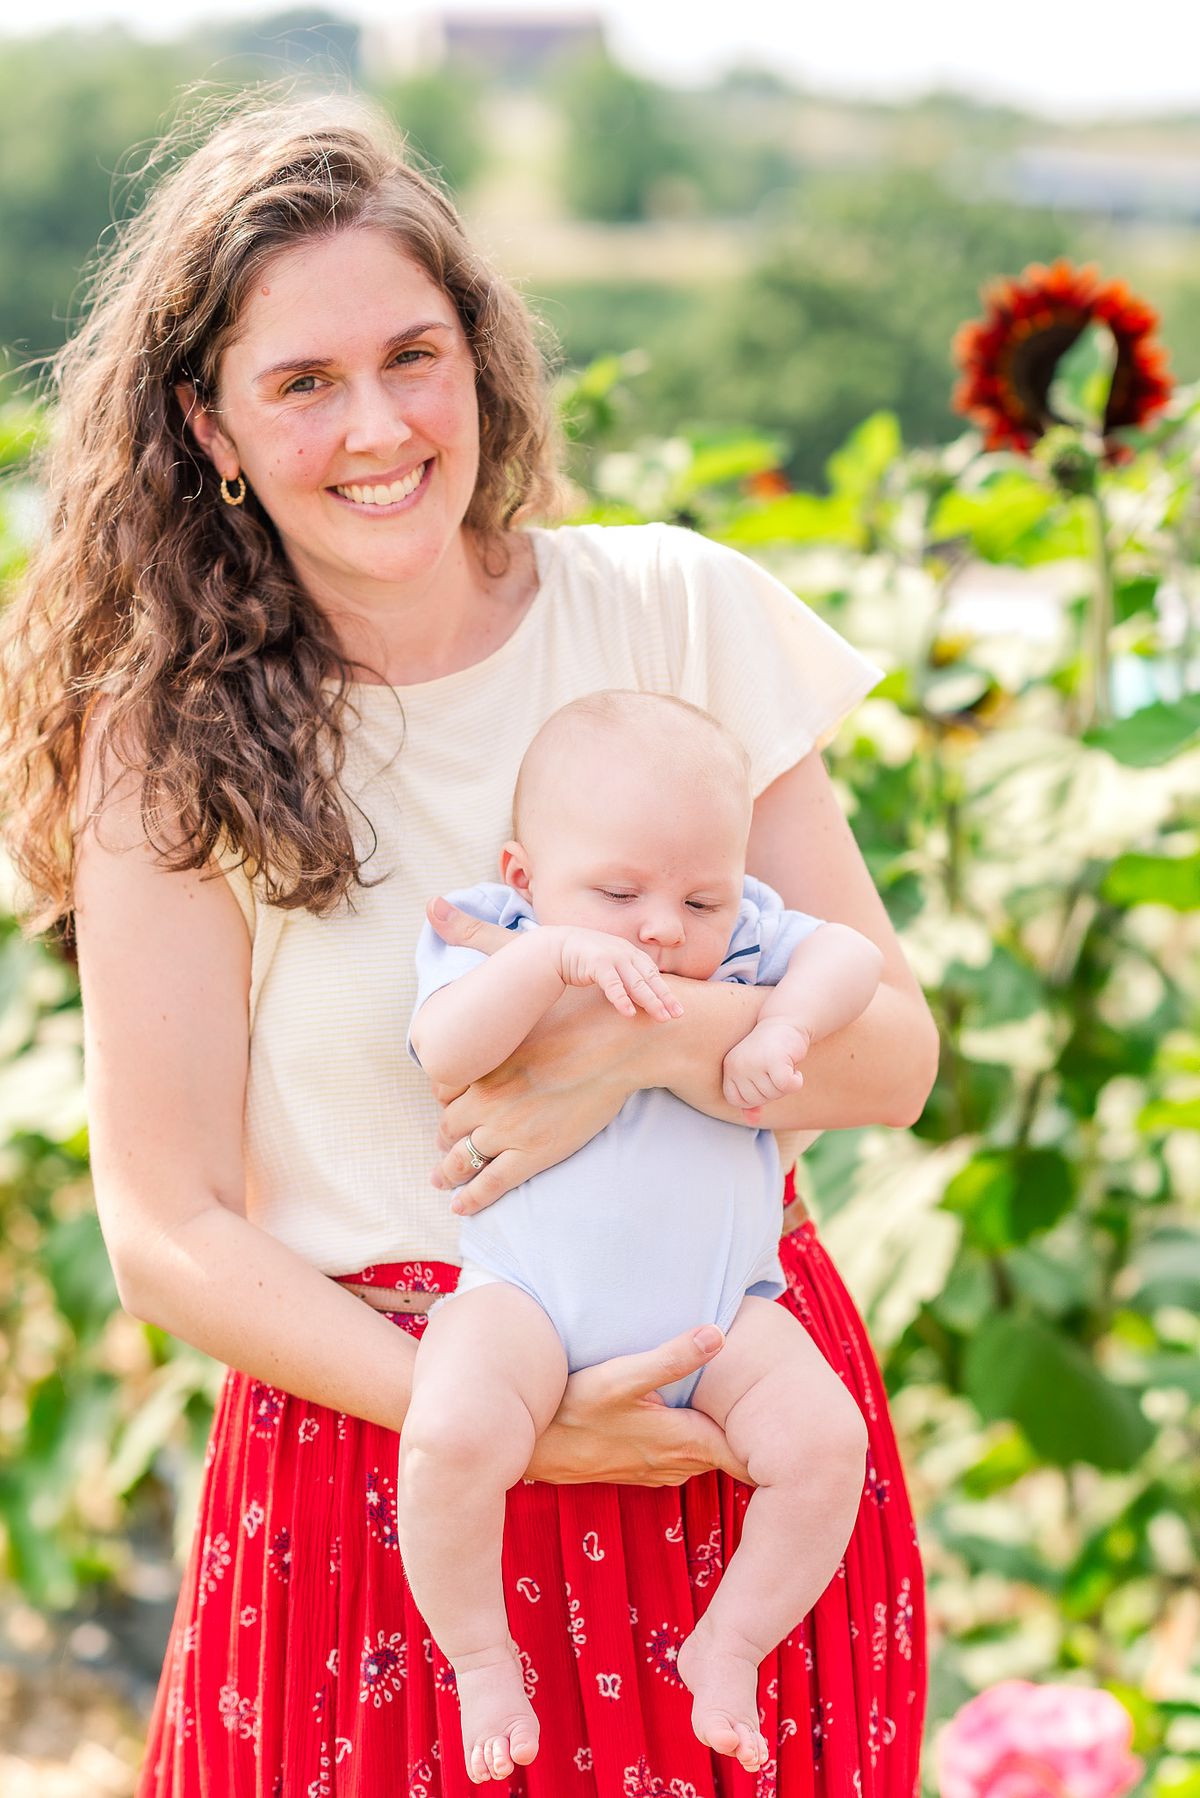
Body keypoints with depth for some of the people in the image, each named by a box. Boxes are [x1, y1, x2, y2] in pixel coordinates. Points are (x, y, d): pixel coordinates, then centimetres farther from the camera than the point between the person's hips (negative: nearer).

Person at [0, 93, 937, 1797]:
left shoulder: (676, 611, -3)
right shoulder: (172, 741, -8)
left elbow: (892, 1049, -1)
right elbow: (169, 1230, -7)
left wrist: (666, 1034, -22)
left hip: (734, 1415, 2)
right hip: (383, 1446, -2)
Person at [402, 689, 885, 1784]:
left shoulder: (745, 946, 9)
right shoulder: (497, 945, -1)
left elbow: (849, 955, -1)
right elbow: (444, 1051, -19)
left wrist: (786, 1023, -18)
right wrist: (557, 957, -29)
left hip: (720, 1313, 3)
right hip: (529, 1294, -3)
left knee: (827, 1440, -17)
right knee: (452, 1435, -30)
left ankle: (729, 1643, 6)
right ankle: (480, 1660, -5)